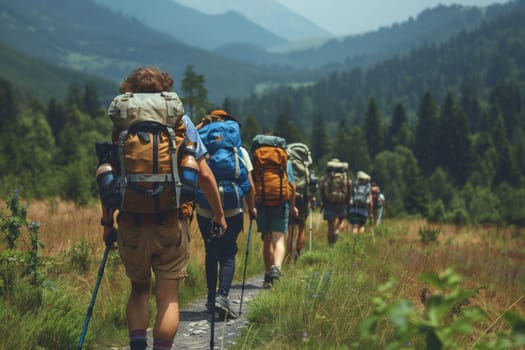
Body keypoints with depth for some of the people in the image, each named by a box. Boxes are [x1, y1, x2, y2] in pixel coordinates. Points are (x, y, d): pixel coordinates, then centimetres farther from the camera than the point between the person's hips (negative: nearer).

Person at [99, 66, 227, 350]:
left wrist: (107, 221, 9)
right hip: (172, 222, -1)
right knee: (168, 296, 5)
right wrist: (219, 214, 12)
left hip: (131, 223, 1)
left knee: (139, 289, 18)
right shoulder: (180, 121, 3)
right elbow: (204, 174, 1)